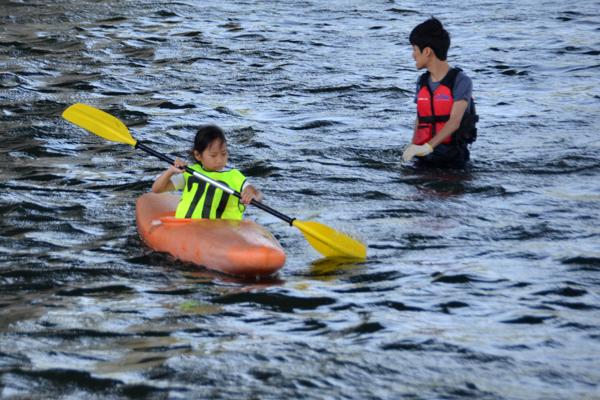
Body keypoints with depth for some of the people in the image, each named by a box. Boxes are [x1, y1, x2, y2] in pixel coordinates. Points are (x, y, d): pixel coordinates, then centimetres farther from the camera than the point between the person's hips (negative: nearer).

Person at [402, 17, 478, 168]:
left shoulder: (461, 81, -5)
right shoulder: (422, 82, 15)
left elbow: (454, 121, -15)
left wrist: (428, 146, -27)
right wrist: (413, 145, 1)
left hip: (451, 156, -5)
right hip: (425, 158, 5)